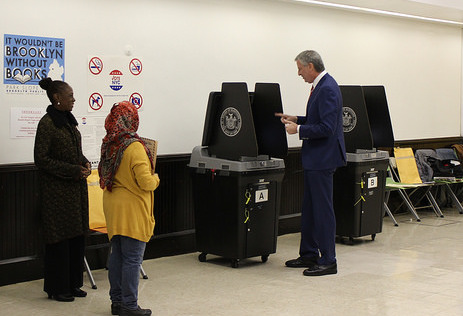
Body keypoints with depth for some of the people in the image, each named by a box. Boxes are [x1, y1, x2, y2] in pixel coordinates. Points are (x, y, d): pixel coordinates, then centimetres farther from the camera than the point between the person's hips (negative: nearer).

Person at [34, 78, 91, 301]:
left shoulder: (69, 120, 12)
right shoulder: (47, 123, -12)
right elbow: (41, 159, -15)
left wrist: (85, 164, 1)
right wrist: (73, 171, -17)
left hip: (77, 187, 8)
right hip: (57, 190, -8)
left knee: (77, 235, 10)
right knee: (60, 238, -1)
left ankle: (73, 283, 20)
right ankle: (57, 288, 9)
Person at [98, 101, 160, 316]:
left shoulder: (108, 145, 4)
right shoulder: (134, 147, -19)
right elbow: (146, 183, -20)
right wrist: (155, 178, -1)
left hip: (113, 208, 8)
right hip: (132, 210, -8)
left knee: (117, 254, 15)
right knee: (132, 258, -1)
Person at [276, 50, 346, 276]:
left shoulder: (327, 89, -19)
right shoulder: (320, 86, 14)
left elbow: (327, 127, -24)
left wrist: (298, 129, -17)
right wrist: (296, 119, 15)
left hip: (322, 158, -11)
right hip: (314, 158, 11)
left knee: (323, 209, -5)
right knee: (310, 208, 16)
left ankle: (328, 261, 2)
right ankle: (308, 255, 26)